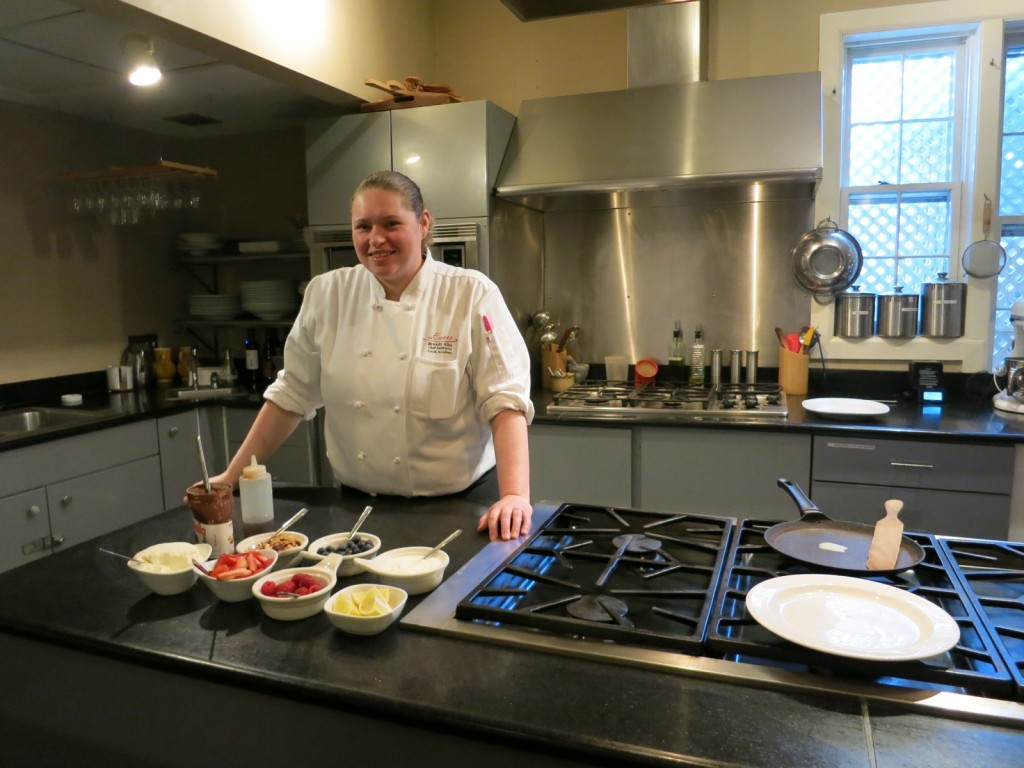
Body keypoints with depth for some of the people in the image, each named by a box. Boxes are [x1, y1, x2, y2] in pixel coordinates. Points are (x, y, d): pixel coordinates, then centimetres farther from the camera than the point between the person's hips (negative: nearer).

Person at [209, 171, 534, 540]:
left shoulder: (473, 295, -11)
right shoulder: (327, 294, -1)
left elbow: (505, 399, -17)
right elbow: (291, 395, 5)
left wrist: (515, 495, -29)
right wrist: (233, 475, 4)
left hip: (457, 510, -2)